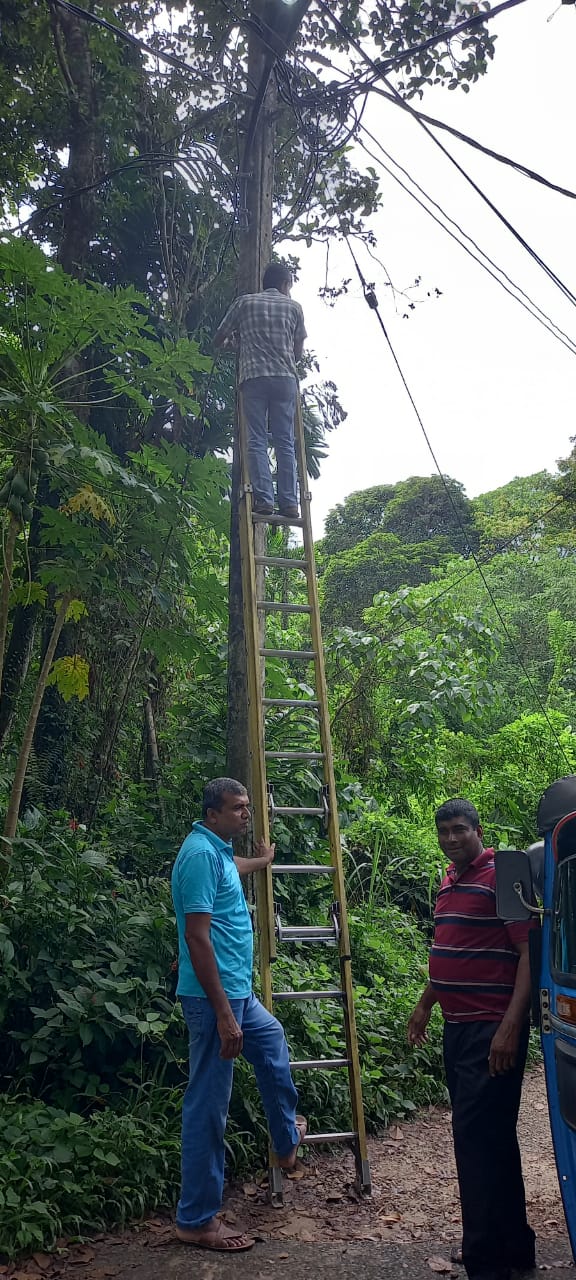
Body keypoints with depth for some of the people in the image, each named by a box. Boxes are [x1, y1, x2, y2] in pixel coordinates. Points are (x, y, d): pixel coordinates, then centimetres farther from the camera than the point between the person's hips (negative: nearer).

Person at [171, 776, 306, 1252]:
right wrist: (223, 1014, -25)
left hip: (238, 990, 11)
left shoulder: (220, 852, 11)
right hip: (215, 997, -11)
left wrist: (262, 860, 60)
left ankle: (287, 1141, 49)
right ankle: (197, 1219, 11)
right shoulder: (201, 853, -20)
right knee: (209, 1105, -1)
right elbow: (197, 937, -25)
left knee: (273, 1042, 30)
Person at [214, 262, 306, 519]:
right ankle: (289, 502, -6)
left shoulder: (244, 302, 15)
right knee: (285, 442, 1)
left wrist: (234, 341, 40)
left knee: (257, 441, -3)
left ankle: (263, 499, -14)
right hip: (285, 378, 1)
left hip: (253, 376, -1)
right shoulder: (293, 307, 15)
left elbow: (218, 340, 19)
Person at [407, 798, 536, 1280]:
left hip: (492, 1029, -8)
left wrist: (510, 1027, -23)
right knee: (492, 1137, 16)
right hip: (457, 1025, 8)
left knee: (477, 1135, -6)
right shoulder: (449, 882, 13)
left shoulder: (502, 875, -13)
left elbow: (530, 951, -17)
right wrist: (425, 1005, 24)